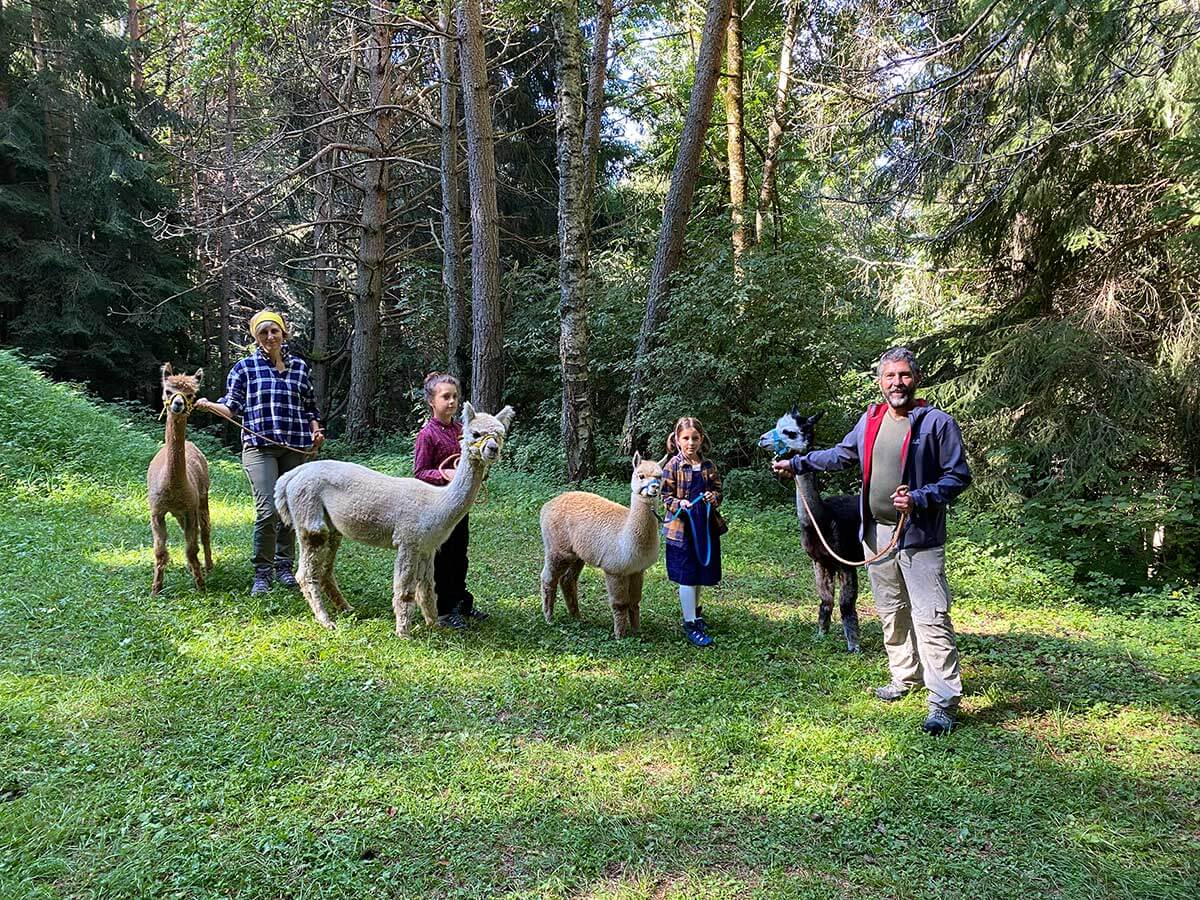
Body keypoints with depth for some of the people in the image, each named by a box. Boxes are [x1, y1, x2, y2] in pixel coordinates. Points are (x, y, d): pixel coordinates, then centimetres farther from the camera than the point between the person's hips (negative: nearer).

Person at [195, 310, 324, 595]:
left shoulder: (299, 367, 14)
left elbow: (310, 407, 20)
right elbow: (232, 406, 4)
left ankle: (284, 566, 22)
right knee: (267, 511, -12)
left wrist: (316, 431, 4)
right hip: (259, 446, -3)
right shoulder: (244, 367, 7)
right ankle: (262, 573, 0)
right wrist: (207, 404, -14)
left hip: (296, 447, 3)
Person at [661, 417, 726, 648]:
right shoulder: (673, 465, -7)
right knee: (687, 577, -1)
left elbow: (718, 490, 11)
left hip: (707, 525, 5)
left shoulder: (708, 466, 5)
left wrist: (714, 497, -11)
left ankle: (694, 610, 39)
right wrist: (678, 504, -25)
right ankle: (691, 625, 8)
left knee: (700, 573, 17)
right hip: (681, 526, -5)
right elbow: (666, 496, -6)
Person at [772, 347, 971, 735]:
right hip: (877, 533, 6)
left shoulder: (938, 422, -8)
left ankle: (944, 703, -1)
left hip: (920, 536, -6)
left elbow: (958, 476, -7)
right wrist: (798, 464, 26)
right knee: (891, 612, 15)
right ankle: (905, 677, 31)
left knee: (931, 617, -7)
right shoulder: (871, 419, 9)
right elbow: (841, 454, 24)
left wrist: (920, 499, -21)